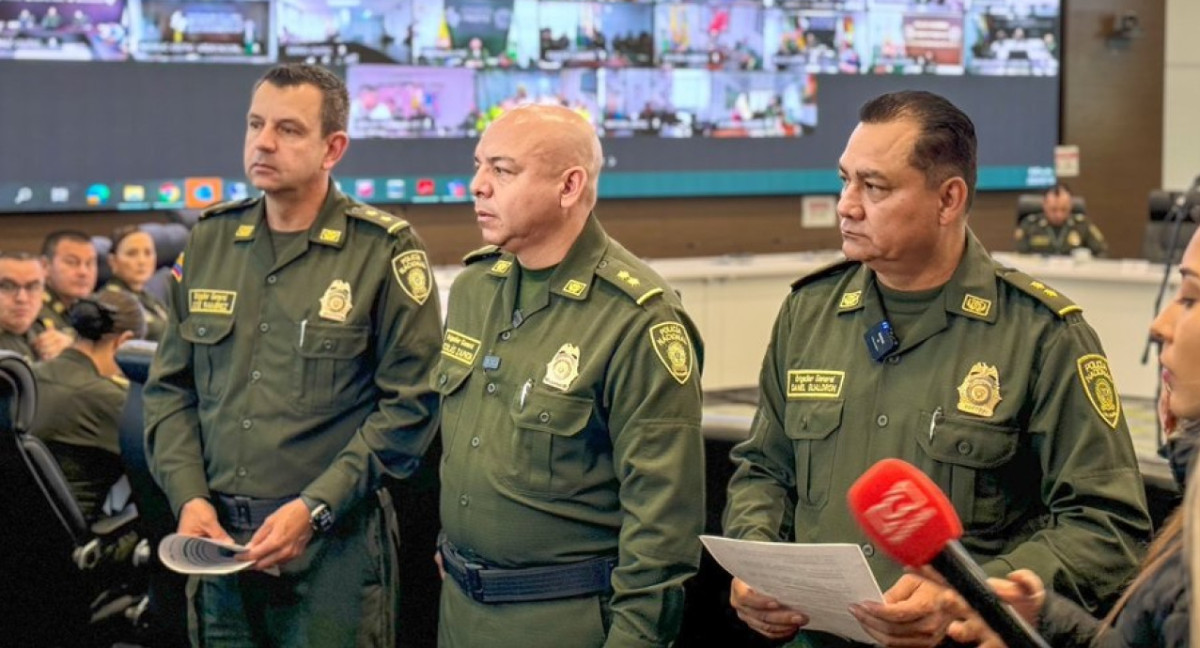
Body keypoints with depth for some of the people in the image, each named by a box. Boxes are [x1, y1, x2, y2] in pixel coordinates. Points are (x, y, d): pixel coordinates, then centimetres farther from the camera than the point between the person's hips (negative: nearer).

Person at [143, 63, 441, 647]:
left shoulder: (383, 251, -6)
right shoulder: (209, 241, 8)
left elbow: (409, 403, -9)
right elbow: (170, 386, 12)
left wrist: (314, 508, -15)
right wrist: (188, 495, -3)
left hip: (334, 546, -4)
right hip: (218, 540, 4)